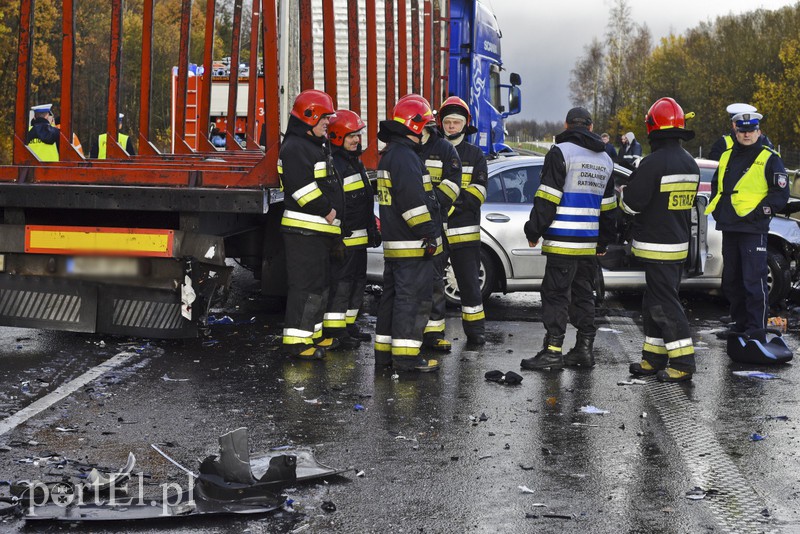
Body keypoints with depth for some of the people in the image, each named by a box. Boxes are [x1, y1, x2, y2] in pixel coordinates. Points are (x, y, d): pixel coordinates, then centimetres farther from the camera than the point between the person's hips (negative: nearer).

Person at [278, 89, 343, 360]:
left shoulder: (317, 145, 20)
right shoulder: (294, 147, -14)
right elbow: (303, 188, -23)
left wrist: (332, 212, 13)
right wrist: (327, 211, -16)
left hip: (320, 229, 11)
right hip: (304, 229, -11)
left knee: (320, 283, 16)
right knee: (305, 285, -10)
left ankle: (313, 334, 25)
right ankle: (295, 341, -8)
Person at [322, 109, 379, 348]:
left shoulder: (355, 162, 19)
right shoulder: (333, 164, -14)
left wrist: (372, 228, 24)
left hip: (359, 235, 10)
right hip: (344, 236, -10)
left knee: (357, 281, 15)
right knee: (341, 281, -9)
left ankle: (349, 325, 24)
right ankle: (334, 330, -6)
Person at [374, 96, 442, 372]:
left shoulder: (390, 154, 19)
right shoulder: (405, 156, -16)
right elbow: (413, 200, -23)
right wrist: (428, 233, -21)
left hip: (393, 243, 11)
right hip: (412, 245, -11)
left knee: (393, 295, 14)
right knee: (413, 298, -7)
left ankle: (384, 350, 20)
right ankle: (405, 355, -7)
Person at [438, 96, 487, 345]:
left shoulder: (475, 155, 9)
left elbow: (479, 191, 0)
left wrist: (455, 199, -16)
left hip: (465, 230, -1)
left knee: (469, 281, 2)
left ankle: (475, 329, 11)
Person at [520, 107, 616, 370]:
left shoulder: (560, 152, -7)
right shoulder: (605, 160, 17)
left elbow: (547, 198, -13)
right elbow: (607, 206, 21)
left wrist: (533, 231, -6)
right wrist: (603, 241, 28)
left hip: (563, 240, -7)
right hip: (589, 243, 7)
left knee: (555, 294, -5)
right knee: (584, 294, 13)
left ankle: (553, 351, -6)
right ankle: (585, 349, 16)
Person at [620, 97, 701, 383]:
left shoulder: (654, 163, -18)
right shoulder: (690, 164, 10)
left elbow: (632, 203, -15)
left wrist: (623, 192, 6)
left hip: (657, 247, -9)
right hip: (679, 243, 9)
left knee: (665, 305, -4)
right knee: (654, 303, 16)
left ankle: (682, 363, -3)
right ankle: (654, 359, 22)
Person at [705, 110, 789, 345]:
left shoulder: (769, 159, -2)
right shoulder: (726, 157, 16)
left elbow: (781, 193, -5)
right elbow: (716, 186, 29)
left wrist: (760, 211, -14)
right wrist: (717, 210, 15)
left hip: (753, 229, -7)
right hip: (729, 228, 7)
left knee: (754, 282, -10)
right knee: (731, 281, 13)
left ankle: (756, 332, -6)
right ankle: (740, 324, 26)